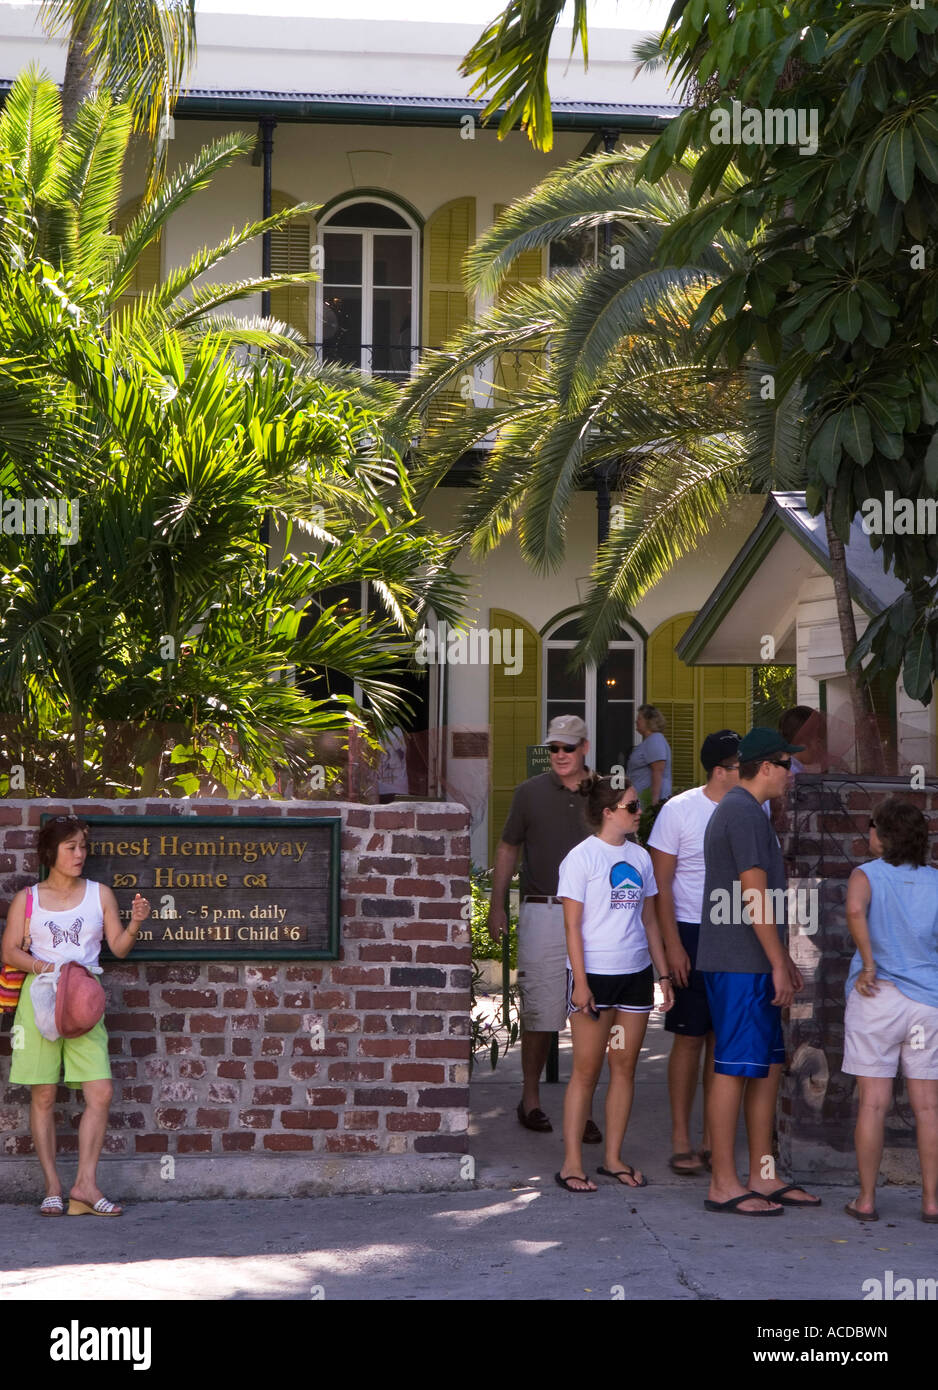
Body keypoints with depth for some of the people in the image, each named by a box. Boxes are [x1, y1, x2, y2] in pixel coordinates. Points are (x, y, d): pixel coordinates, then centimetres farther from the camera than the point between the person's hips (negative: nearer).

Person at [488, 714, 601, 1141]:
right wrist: (497, 906, 6)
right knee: (540, 1011, 0)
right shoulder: (530, 792, 5)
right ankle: (530, 1098, 15)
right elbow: (508, 848, 11)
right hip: (542, 911, -1)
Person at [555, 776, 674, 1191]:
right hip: (594, 974, -6)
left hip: (635, 972, 6)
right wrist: (580, 982, -15)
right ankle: (571, 1162, 2)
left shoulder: (640, 857, 11)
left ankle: (613, 1158, 15)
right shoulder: (581, 857, -7)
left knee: (625, 1068, 7)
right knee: (586, 1070, -3)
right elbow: (572, 926, -9)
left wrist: (663, 974, 12)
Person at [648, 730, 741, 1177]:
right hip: (692, 935, -4)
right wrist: (673, 944, -11)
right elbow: (661, 881, -5)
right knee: (689, 1037, -1)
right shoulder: (679, 810, -6)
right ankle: (681, 1141, 7)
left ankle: (713, 1140, 14)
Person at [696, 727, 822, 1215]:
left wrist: (782, 958, 24)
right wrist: (778, 965, -16)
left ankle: (763, 1177, 17)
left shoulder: (735, 810, 19)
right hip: (739, 966, -11)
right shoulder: (744, 813, -14)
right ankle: (723, 1185, -3)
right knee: (735, 1069, -7)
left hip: (752, 965, 11)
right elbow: (754, 895, -18)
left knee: (769, 1066, 12)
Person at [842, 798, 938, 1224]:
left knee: (873, 1104, 3)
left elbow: (855, 910, -27)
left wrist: (869, 965, -18)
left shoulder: (867, 875, -5)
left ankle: (866, 1200, 8)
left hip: (876, 999, -2)